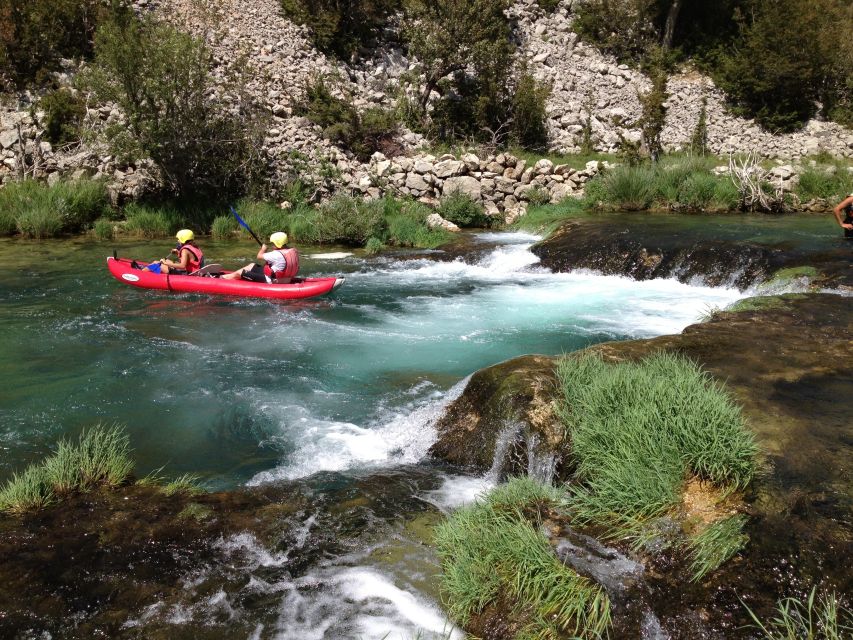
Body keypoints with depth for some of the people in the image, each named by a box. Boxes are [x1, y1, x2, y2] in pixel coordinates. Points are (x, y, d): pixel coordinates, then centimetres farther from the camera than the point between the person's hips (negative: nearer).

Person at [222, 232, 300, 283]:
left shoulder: (277, 254, -29)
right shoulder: (294, 252, -4)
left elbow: (259, 256, -13)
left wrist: (263, 249, 9)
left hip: (271, 281, -9)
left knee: (239, 273, 2)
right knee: (252, 265, 22)